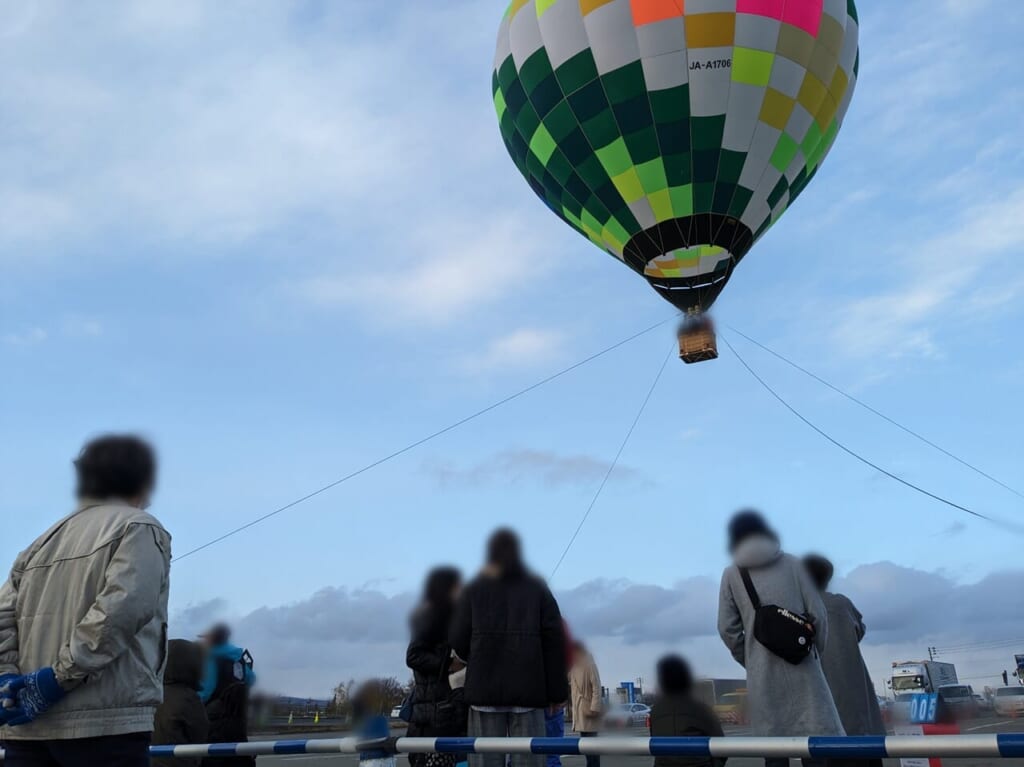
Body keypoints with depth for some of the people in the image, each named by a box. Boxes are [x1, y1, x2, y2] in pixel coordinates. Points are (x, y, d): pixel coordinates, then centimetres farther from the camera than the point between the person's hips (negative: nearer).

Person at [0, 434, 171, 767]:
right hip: (105, 726, -7)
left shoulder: (40, 545, 20)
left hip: (28, 729, 7)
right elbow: (123, 607, -16)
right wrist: (59, 678, -12)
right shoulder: (139, 528, 0)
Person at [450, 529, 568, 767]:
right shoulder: (537, 589, 8)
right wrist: (557, 691, 3)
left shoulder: (475, 590, 7)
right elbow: (554, 641, 1)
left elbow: (458, 640, 2)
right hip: (528, 688, 0)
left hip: (485, 687, 0)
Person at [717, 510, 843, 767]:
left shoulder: (731, 575, 4)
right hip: (800, 664, 0)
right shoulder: (793, 564, 4)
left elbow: (728, 628, -1)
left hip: (762, 673, 0)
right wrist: (818, 650, 14)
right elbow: (817, 613, 0)